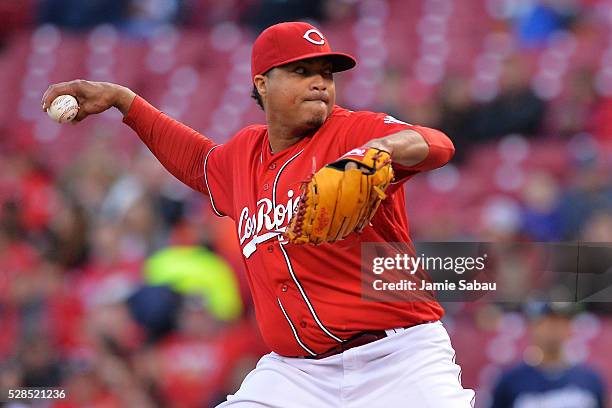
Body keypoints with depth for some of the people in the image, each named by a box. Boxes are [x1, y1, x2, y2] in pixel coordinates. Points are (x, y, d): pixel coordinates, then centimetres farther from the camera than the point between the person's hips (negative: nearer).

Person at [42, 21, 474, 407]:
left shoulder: (354, 131, -4)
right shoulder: (244, 155, 14)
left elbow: (437, 147, -23)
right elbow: (198, 160, 39)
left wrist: (380, 148, -45)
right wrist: (121, 99, 36)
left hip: (398, 359, -5)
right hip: (294, 370, 5)